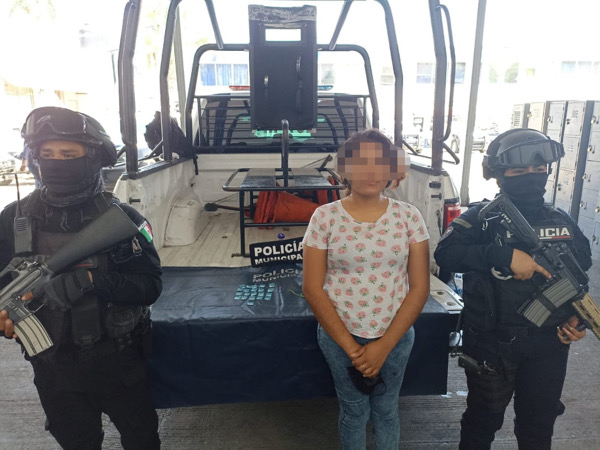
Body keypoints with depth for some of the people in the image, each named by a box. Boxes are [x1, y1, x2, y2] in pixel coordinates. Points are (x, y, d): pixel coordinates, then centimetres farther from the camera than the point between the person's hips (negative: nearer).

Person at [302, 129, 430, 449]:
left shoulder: (408, 216, -7)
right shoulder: (325, 217, -10)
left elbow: (420, 287, -6)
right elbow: (313, 289, -9)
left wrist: (384, 345, -12)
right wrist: (350, 347, -11)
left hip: (396, 337, 1)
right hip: (340, 336, -1)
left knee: (386, 410, 20)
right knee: (354, 411, 17)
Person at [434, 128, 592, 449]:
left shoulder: (562, 222, 4)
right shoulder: (483, 216, -10)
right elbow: (445, 253, -26)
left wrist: (576, 316, -1)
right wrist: (505, 255, -32)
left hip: (549, 347, 4)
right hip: (491, 346, -4)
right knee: (484, 420, 16)